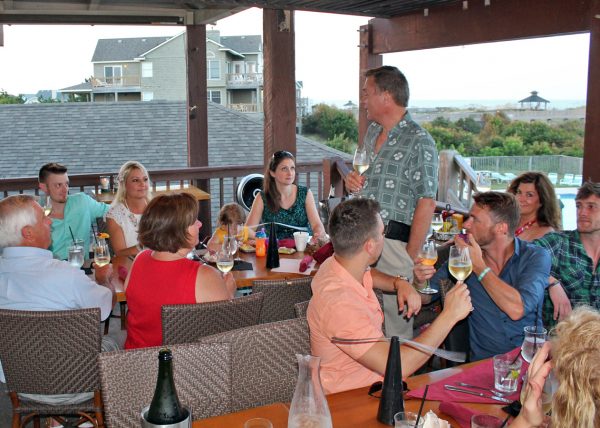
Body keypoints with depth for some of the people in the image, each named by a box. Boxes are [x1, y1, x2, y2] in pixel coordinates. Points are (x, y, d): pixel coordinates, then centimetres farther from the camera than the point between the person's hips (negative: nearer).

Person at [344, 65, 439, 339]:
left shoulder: (418, 141, -11)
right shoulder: (372, 132, 15)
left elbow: (426, 203, -14)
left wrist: (411, 255, -16)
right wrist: (352, 181, 6)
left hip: (394, 241, -7)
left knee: (397, 319, -1)